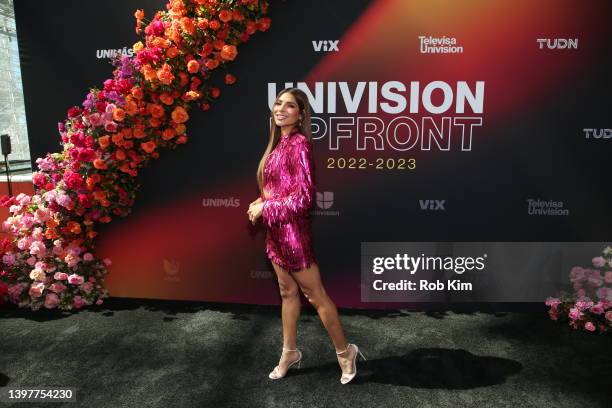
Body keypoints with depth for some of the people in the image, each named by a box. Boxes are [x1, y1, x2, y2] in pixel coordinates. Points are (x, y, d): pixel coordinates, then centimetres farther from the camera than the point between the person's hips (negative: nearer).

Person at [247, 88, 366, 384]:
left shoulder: (299, 143, -16)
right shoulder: (279, 143, 9)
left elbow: (303, 196, -21)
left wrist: (264, 208, -14)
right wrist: (260, 204, -1)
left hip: (292, 230, -8)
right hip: (276, 230, 8)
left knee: (315, 295, 4)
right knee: (288, 292, 18)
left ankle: (345, 352, 22)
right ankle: (290, 352, 33)